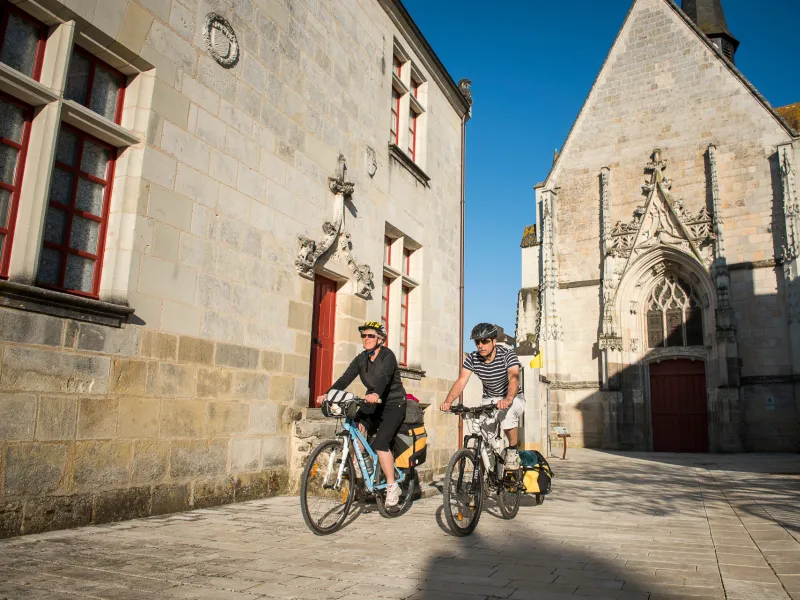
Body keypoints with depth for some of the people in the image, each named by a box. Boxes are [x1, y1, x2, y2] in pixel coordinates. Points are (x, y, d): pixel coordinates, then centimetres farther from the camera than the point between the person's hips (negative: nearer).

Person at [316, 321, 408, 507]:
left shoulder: (387, 356, -16)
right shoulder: (361, 359, 1)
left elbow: (384, 377, -35)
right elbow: (345, 379, -11)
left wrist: (375, 394, -55)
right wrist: (327, 394, -27)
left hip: (393, 404, -6)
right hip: (373, 404, 6)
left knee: (380, 443, -20)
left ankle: (392, 486, -7)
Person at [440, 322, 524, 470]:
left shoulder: (508, 355, -21)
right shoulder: (472, 358, -12)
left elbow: (514, 378, -37)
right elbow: (461, 381, -22)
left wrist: (508, 399, -58)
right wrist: (448, 401, -41)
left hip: (513, 398, -3)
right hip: (490, 400, 3)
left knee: (508, 411, -36)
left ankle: (513, 451, -14)